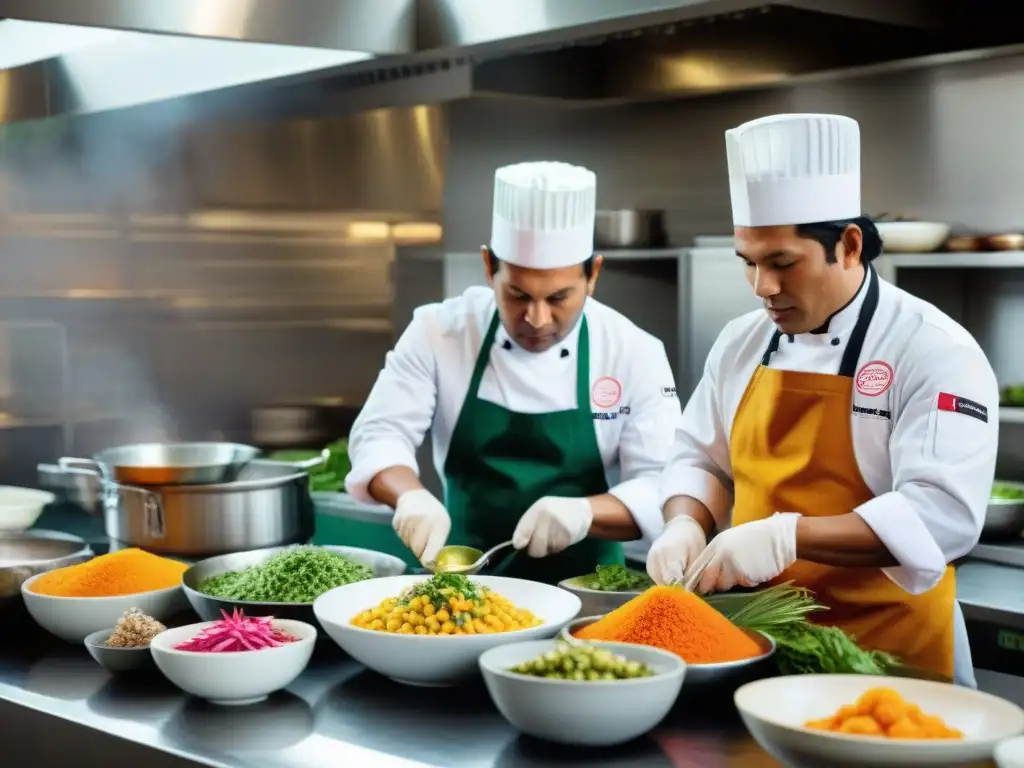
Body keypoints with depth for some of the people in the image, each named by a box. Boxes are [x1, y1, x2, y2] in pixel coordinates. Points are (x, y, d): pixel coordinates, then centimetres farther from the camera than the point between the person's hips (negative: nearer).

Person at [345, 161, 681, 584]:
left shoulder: (636, 354, -6)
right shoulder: (440, 331, -3)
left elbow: (661, 487, -9)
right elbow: (380, 434, -4)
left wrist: (584, 512, -29)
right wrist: (412, 497, -25)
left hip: (584, 589, 0)